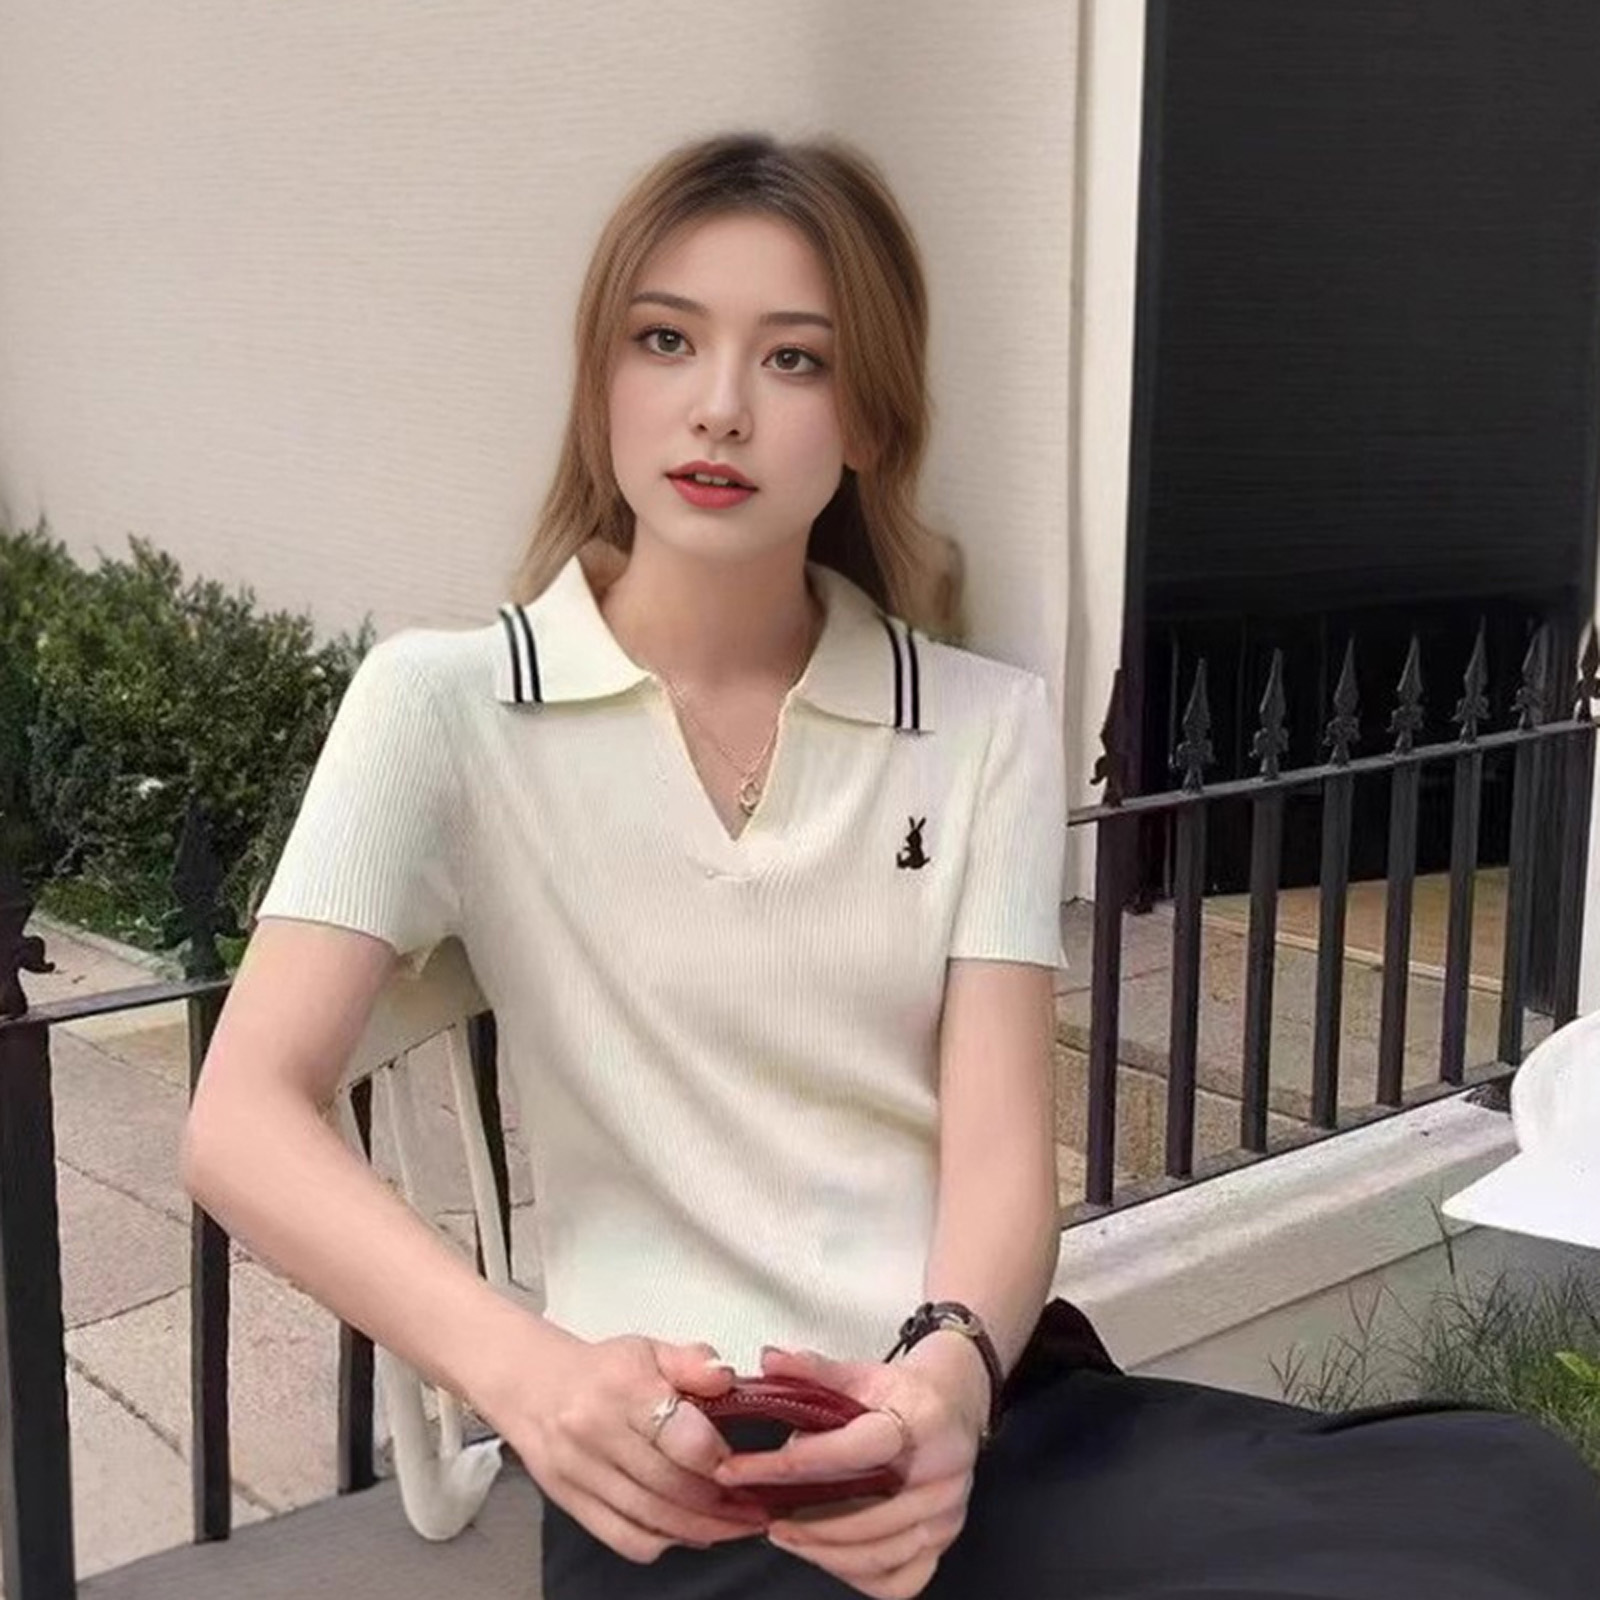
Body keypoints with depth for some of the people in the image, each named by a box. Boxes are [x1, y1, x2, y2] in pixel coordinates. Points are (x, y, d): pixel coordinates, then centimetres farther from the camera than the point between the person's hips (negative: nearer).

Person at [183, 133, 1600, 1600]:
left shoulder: (987, 724, 9)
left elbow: (1004, 1151, -1)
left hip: (991, 1412, 5)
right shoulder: (444, 707, 2)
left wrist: (952, 1373, -23)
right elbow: (244, 1125, -8)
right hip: (678, 1465, -4)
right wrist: (523, 1368, -27)